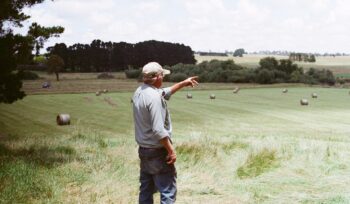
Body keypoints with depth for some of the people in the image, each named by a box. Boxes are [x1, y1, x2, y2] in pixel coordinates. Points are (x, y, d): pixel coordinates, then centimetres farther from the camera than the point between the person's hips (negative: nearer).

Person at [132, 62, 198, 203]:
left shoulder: (139, 92, 6)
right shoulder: (154, 97, -22)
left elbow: (165, 92, 24)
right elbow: (159, 130, -25)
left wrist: (183, 83, 29)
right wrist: (171, 150, -17)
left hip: (143, 150, 9)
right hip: (158, 151, -9)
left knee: (146, 190, 15)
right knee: (168, 192, -3)